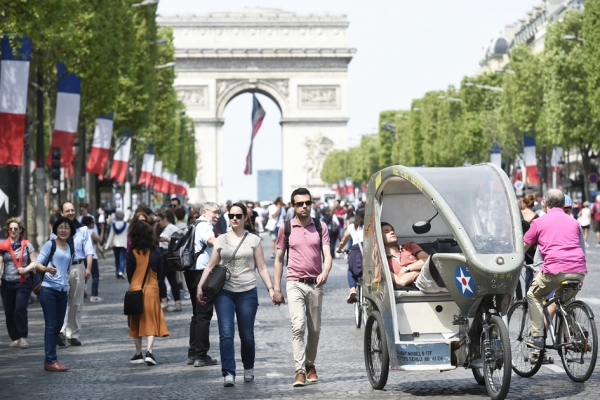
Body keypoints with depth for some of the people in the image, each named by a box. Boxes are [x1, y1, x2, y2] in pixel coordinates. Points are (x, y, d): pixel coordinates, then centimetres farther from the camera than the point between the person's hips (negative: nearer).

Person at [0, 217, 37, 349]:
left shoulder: (27, 245, 5)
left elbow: (34, 262, 4)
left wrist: (26, 269, -15)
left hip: (23, 282, -2)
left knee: (20, 309, -16)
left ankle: (23, 337, -9)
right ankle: (15, 338, 15)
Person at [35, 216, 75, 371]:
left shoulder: (69, 248, 15)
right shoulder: (50, 245, -4)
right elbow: (37, 264, -10)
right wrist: (47, 269, -30)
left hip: (63, 291, 7)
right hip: (49, 290, -7)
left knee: (58, 326, 7)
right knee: (51, 325, -7)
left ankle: (49, 359, 14)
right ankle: (51, 360, -7)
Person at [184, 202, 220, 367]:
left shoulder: (196, 225, 22)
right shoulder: (204, 225, -11)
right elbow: (212, 240, -32)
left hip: (192, 272, 10)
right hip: (202, 273, -10)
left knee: (197, 314, 17)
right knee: (204, 315, -6)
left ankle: (192, 354, 21)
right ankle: (201, 356, -5)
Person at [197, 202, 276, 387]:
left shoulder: (253, 240, 4)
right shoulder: (221, 240, 8)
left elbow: (262, 267, 4)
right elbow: (211, 266, 9)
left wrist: (270, 288, -4)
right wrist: (200, 286, 0)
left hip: (247, 292, -1)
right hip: (224, 292, 1)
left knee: (246, 335, 5)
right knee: (226, 333, -12)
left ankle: (249, 368, 29)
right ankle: (228, 373, -12)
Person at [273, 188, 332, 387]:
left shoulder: (320, 226, 4)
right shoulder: (286, 228, 3)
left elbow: (327, 254, -2)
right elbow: (279, 260, 8)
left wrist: (325, 273, -23)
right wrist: (276, 288, 4)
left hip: (315, 284, 2)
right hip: (295, 283, -2)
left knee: (314, 329, 9)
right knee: (298, 326, -16)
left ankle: (310, 365, 28)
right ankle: (300, 371, -18)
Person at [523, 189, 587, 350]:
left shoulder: (540, 222, 10)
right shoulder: (573, 222, 21)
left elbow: (524, 246, 18)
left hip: (555, 270, -4)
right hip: (579, 271, 4)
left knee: (534, 296, 18)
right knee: (564, 301, 28)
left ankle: (537, 337, 7)